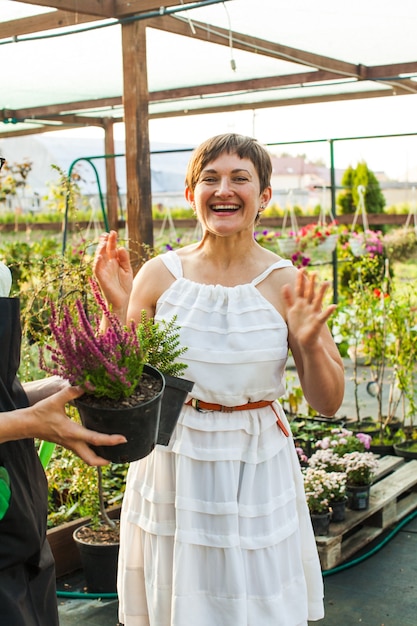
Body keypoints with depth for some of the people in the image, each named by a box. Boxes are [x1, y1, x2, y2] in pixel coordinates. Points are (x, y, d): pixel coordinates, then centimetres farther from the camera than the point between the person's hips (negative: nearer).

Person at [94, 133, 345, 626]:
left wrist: (309, 343, -21)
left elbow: (328, 403, -3)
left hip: (255, 476, -1)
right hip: (170, 470, 1)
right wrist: (119, 308, -13)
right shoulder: (159, 276, -5)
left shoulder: (289, 285, -7)